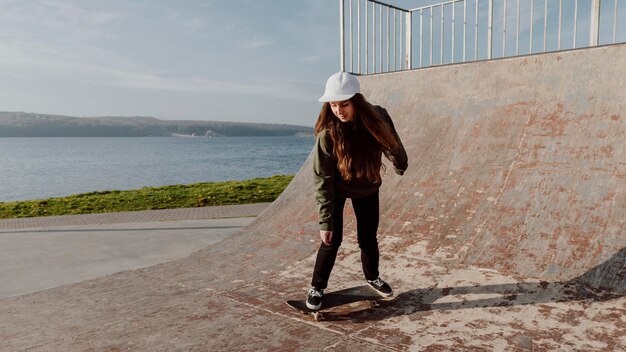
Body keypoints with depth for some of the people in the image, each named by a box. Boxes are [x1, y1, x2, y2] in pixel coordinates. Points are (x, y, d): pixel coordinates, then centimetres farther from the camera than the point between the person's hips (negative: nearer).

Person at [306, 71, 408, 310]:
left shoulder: (378, 118, -25)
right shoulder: (328, 133, -31)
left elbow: (391, 145, -2)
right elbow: (322, 180, -26)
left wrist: (400, 166, 16)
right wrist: (325, 220, -28)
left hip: (368, 187, 3)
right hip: (336, 189, -2)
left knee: (368, 237, 9)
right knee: (332, 239, -5)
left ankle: (373, 277, 35)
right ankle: (317, 288, 13)